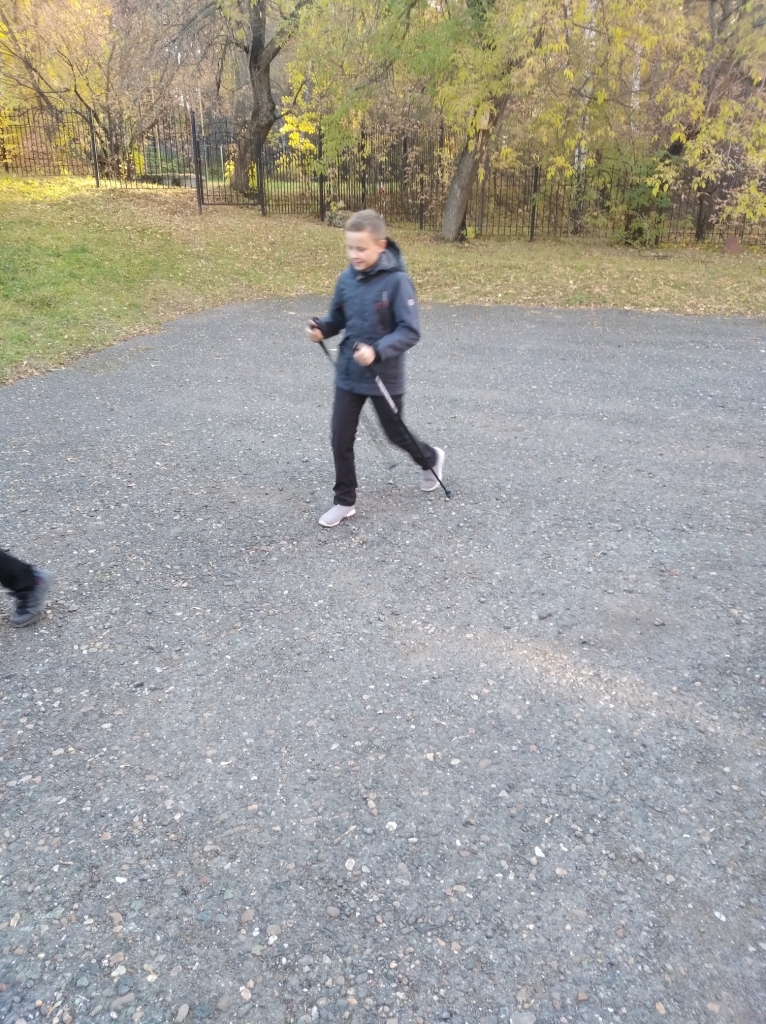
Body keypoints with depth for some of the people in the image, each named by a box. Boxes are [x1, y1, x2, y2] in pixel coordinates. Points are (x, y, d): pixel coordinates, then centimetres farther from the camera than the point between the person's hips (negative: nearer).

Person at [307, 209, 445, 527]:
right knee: (341, 439, 4)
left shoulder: (397, 281, -18)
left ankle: (430, 459, 48)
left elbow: (410, 332, -20)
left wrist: (377, 351, -32)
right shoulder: (347, 279, -2)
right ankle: (344, 501, 21)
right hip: (348, 374, 5)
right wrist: (321, 328, -12)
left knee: (396, 434, 16)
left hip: (384, 376, -4)